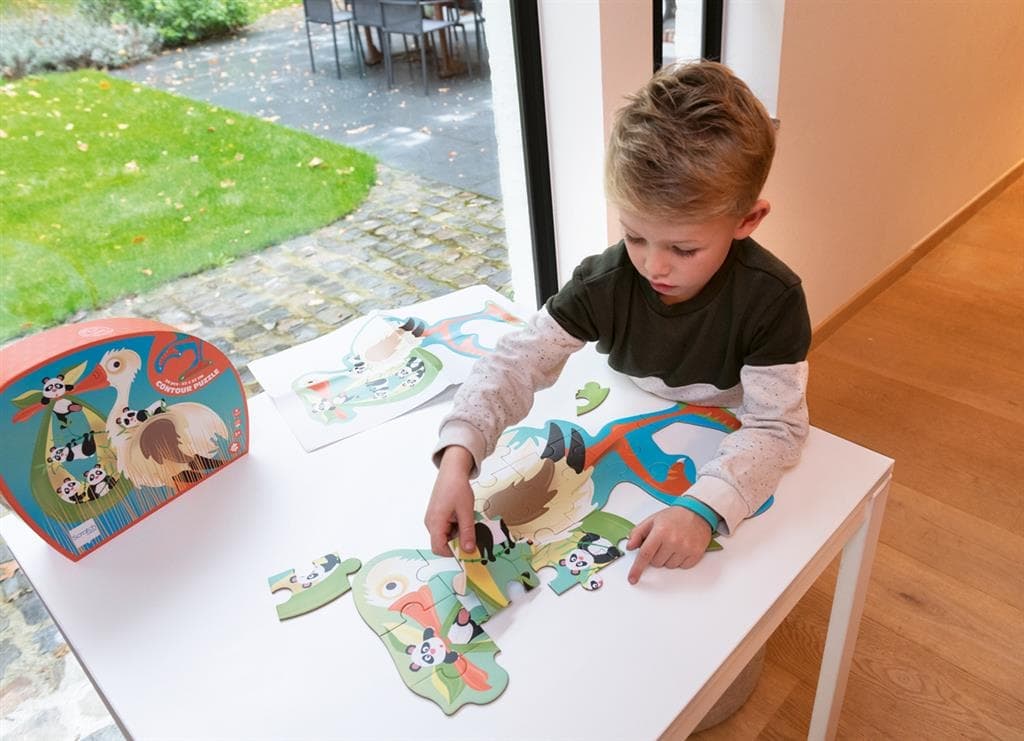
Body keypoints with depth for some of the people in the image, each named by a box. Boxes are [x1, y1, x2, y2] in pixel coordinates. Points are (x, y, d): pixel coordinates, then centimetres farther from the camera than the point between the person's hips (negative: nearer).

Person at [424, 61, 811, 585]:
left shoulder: (773, 300, -28)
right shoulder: (605, 283, -22)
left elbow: (775, 426, -28)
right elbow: (519, 360, -22)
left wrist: (703, 508, -46)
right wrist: (457, 455, -38)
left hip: (727, 466, -2)